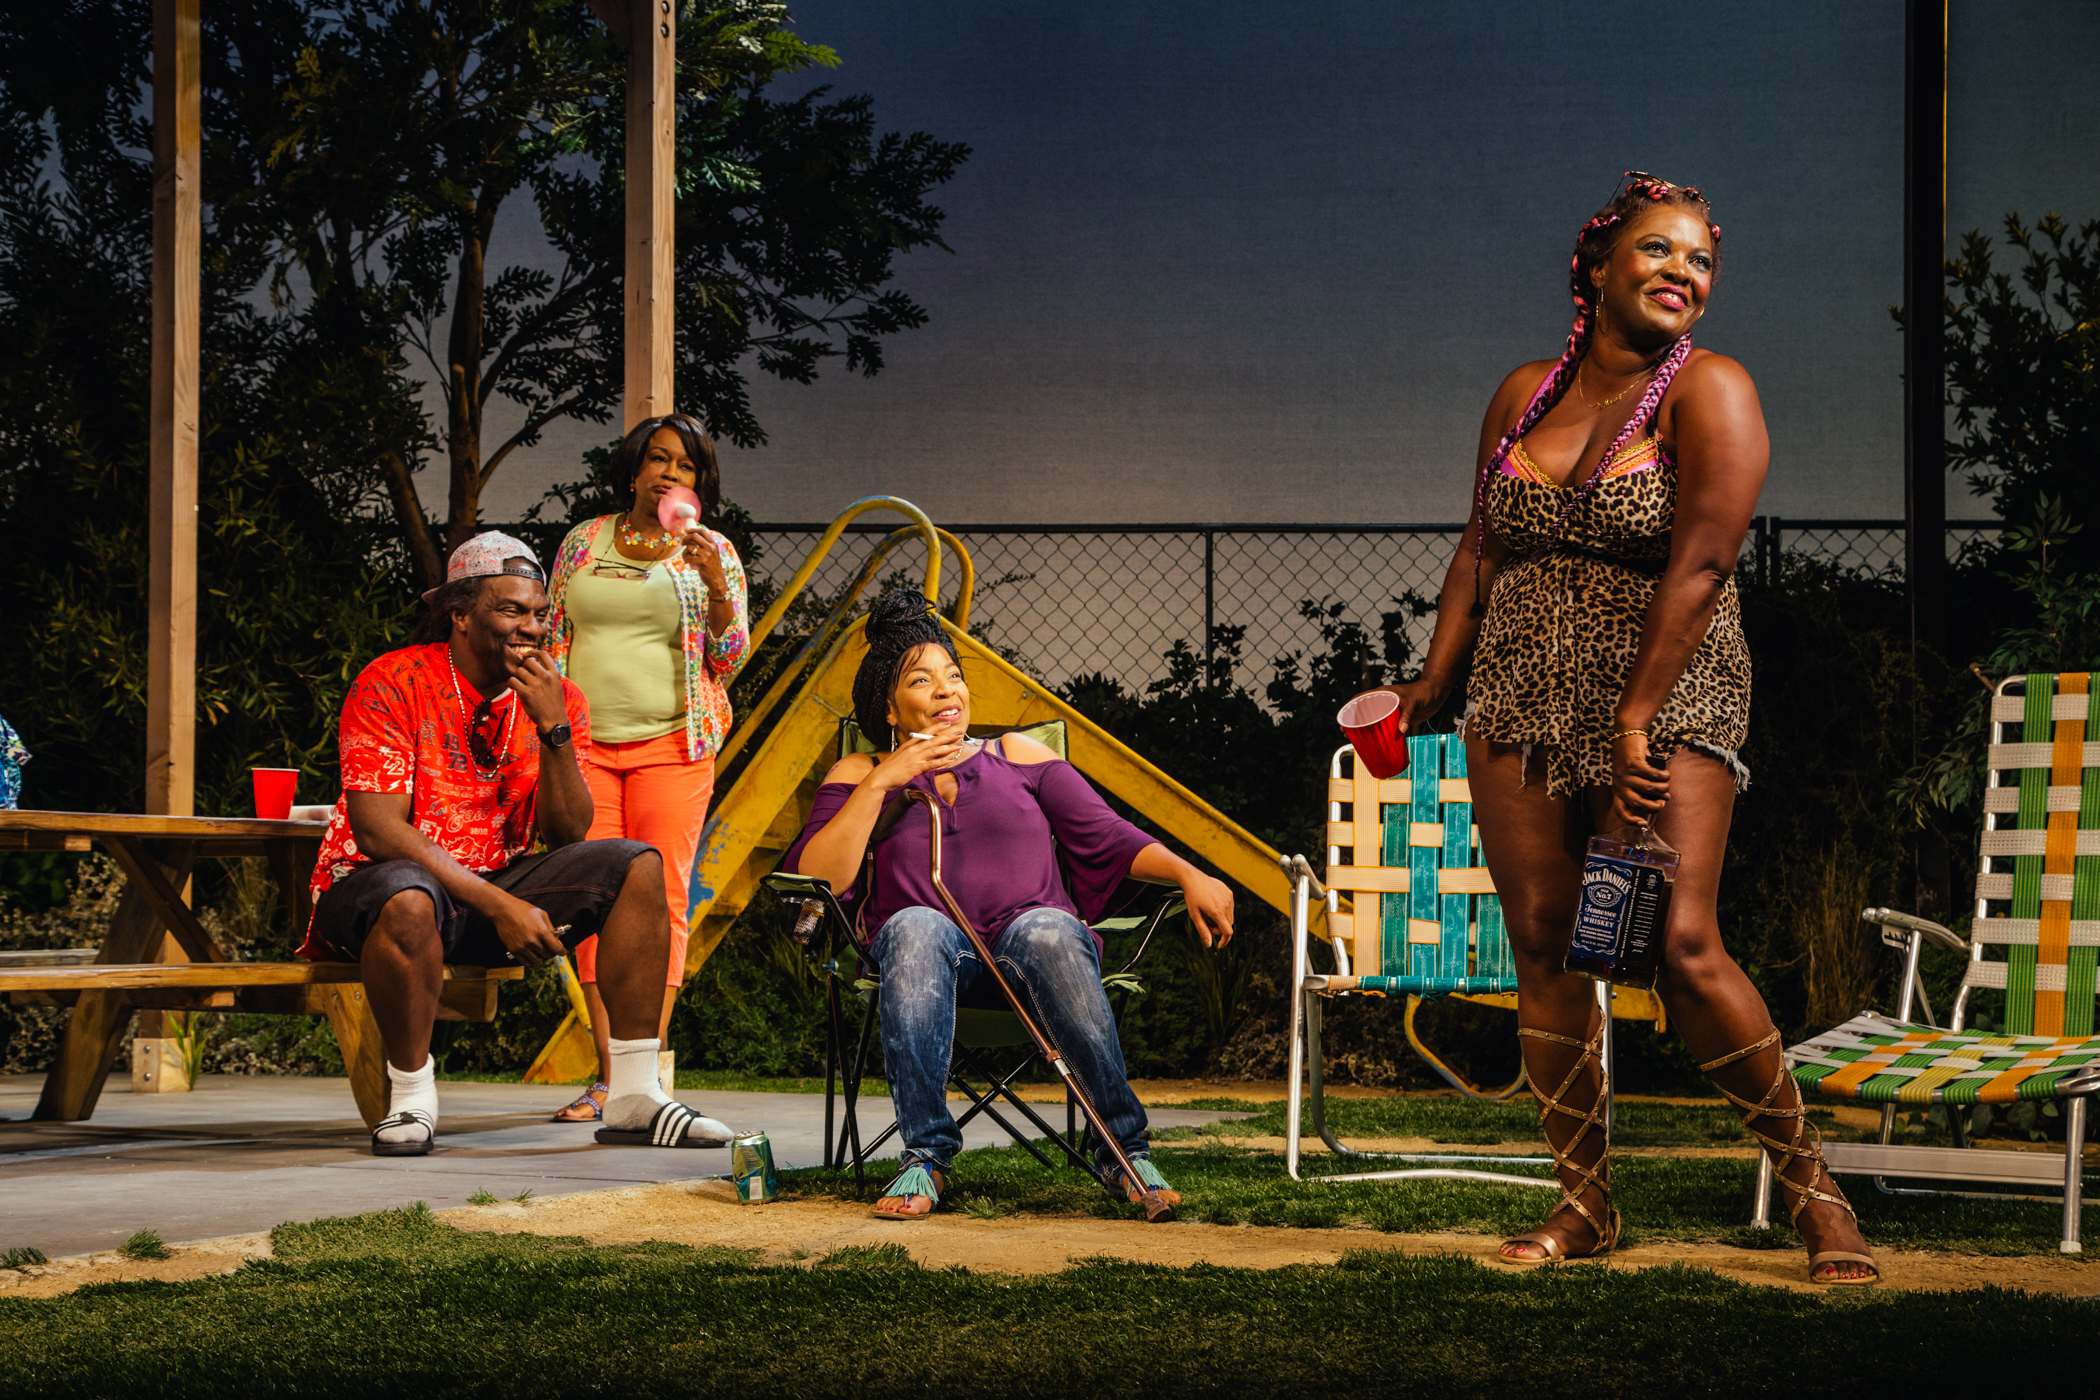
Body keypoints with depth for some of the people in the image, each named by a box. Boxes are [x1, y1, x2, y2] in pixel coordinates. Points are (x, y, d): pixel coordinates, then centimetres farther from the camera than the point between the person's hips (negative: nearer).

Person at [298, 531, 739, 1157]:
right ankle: (411, 1098, -18)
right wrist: (500, 906, -27)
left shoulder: (556, 698, 2)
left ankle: (633, 1097, -11)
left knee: (637, 867, -11)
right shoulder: (390, 684, -14)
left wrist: (553, 729, -20)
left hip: (495, 886, 6)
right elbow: (377, 829, -22)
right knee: (407, 902, -41)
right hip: (375, 880, -6)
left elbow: (566, 837, -5)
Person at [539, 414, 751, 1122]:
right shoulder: (582, 543, 14)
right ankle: (608, 1076, -3)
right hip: (584, 741, 2)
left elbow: (729, 659, 2)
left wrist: (715, 585, -15)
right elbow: (553, 644, 17)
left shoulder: (713, 554, 8)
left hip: (672, 743, -2)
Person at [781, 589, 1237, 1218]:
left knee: (1048, 931, -36)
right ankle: (925, 1155, -35)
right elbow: (815, 880, 2)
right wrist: (883, 783, -3)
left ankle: (1124, 1148, -34)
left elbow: (1107, 836, 14)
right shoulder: (860, 775, 18)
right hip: (935, 955, -1)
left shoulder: (1018, 756, 23)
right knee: (916, 926, -37)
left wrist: (1188, 874, -4)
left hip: (1031, 943, 1)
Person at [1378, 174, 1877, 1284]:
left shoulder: (1707, 392, -7)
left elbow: (1699, 563, -15)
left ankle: (1812, 1191, -4)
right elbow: (1482, 546, 19)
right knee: (1543, 947, 1)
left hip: (1667, 703, -5)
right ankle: (1584, 1201, 10)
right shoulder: (1526, 393, 11)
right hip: (1519, 703, 5)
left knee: (1681, 945, -16)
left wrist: (1634, 721, -19)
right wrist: (1433, 682, 14)